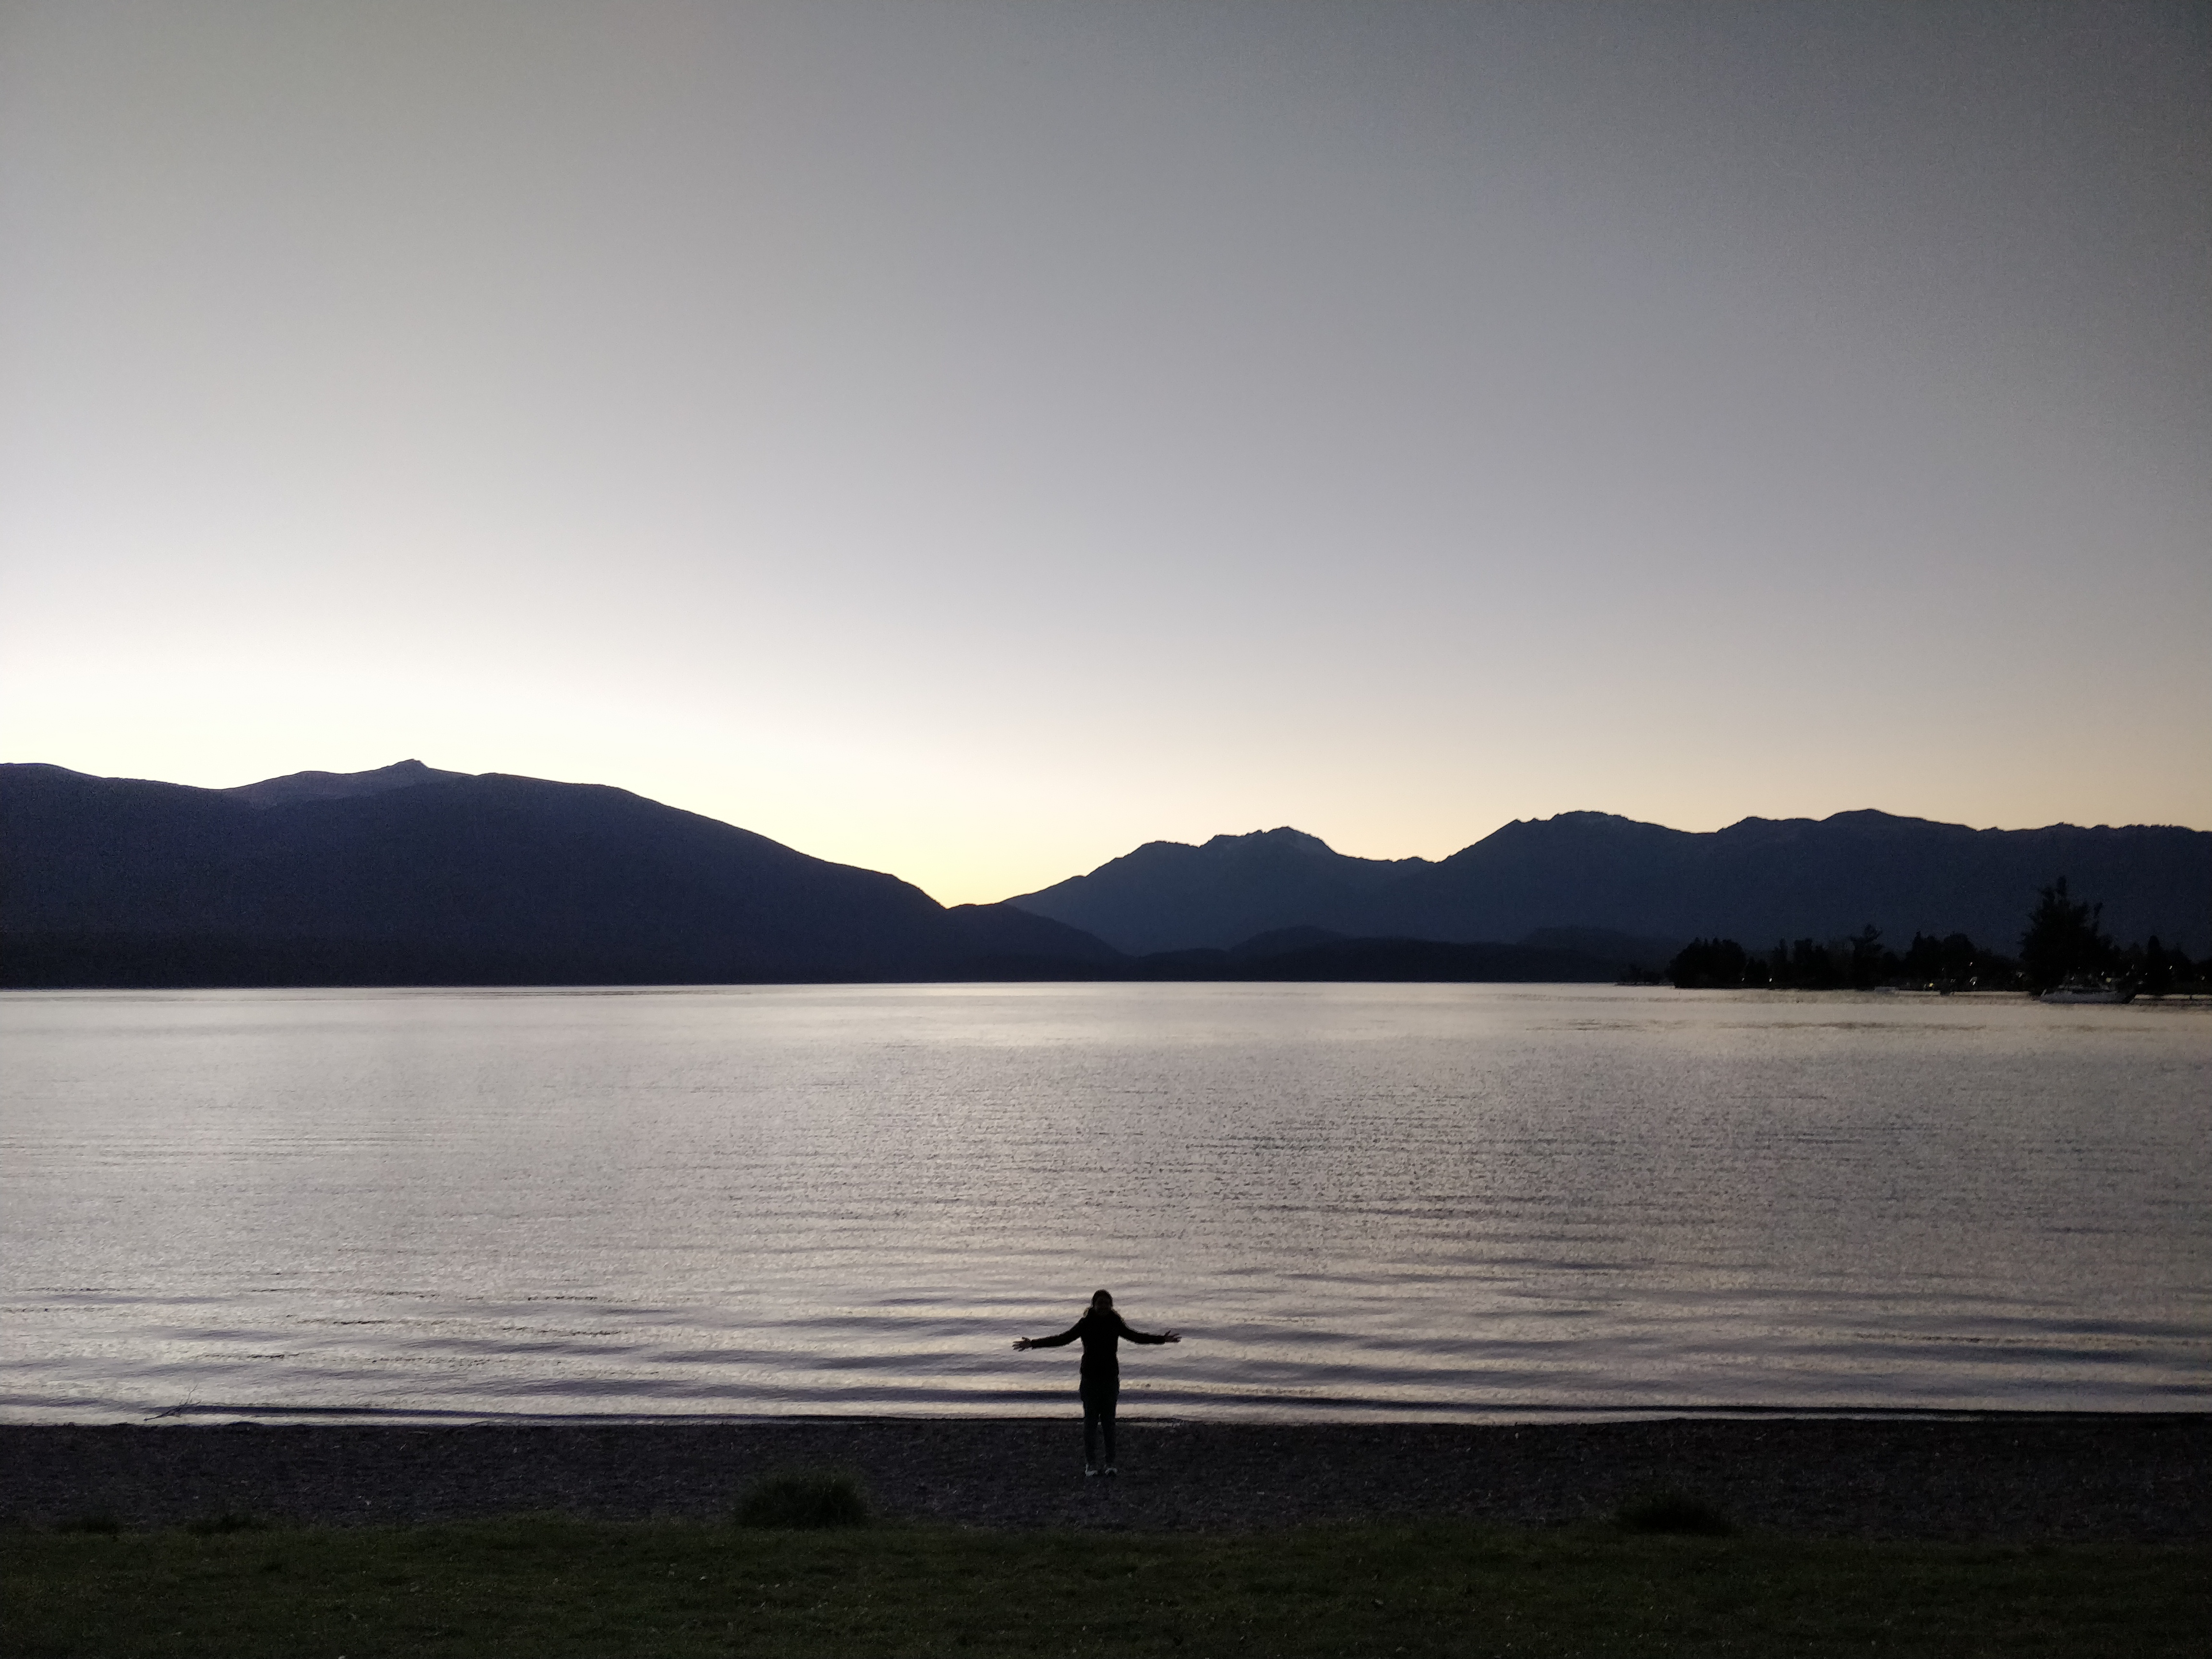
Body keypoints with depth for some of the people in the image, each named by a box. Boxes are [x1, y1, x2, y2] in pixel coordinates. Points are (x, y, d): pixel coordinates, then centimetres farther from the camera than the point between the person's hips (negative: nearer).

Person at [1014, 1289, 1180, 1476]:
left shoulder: (1115, 1323, 1)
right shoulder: (1086, 1324, -6)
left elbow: (1135, 1336, 15)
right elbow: (1062, 1339, -5)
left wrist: (1163, 1339, 16)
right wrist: (1033, 1343, -11)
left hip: (1111, 1378, 1)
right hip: (1090, 1378, -1)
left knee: (1108, 1420, 3)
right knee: (1090, 1419, -1)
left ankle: (1110, 1462, 10)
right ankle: (1090, 1462, 5)